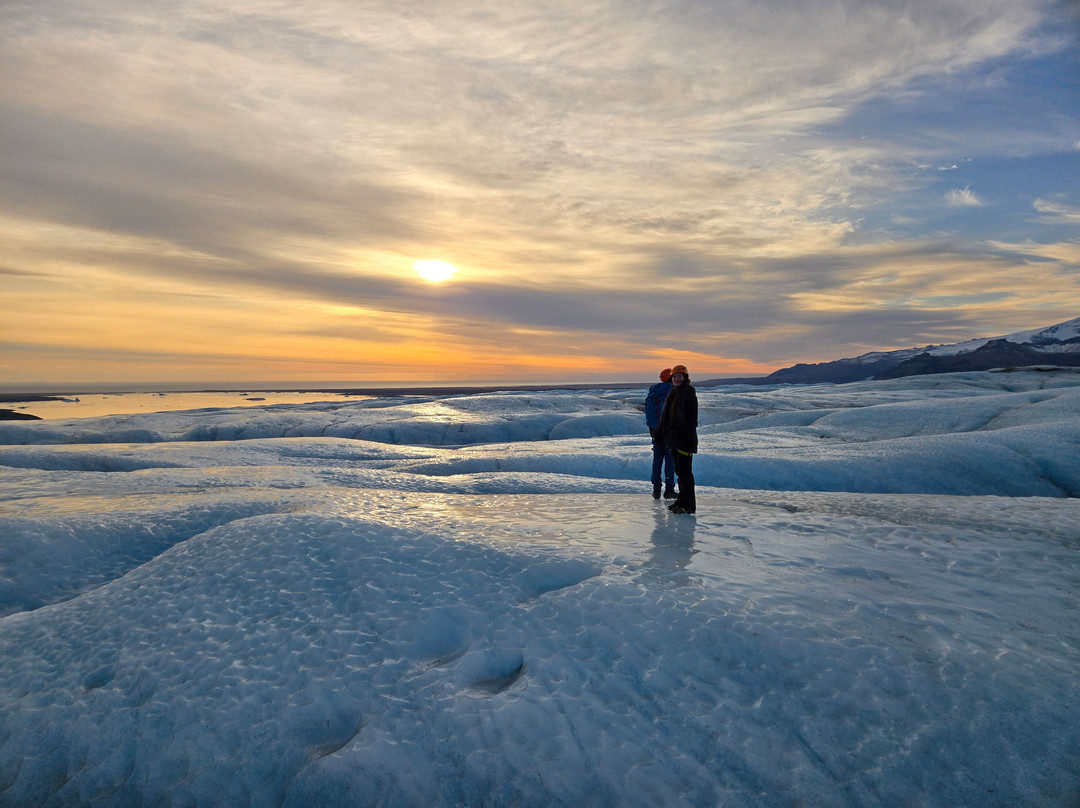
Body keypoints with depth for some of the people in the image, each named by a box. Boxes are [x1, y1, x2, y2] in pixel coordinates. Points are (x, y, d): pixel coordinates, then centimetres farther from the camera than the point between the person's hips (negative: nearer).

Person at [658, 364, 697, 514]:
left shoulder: (689, 392, -7)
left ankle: (689, 505, -3)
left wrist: (689, 437, -19)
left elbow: (692, 417, -13)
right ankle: (682, 501, 22)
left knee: (685, 471, -8)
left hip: (684, 437, -9)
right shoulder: (673, 392, 17)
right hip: (674, 437, 9)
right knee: (679, 470, 14)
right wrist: (666, 435, 18)